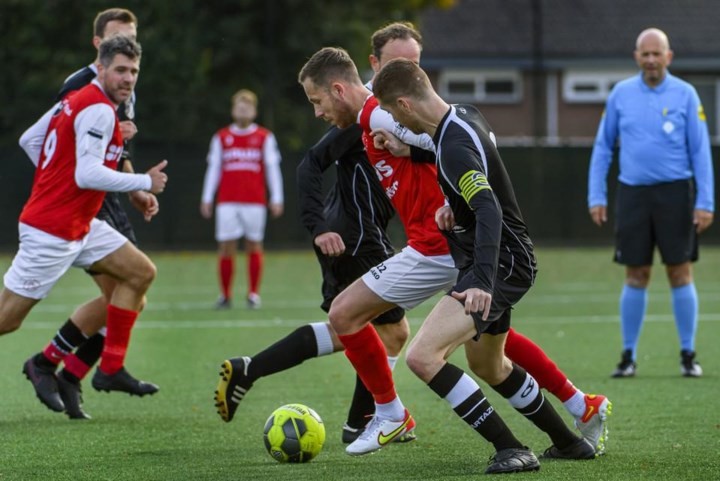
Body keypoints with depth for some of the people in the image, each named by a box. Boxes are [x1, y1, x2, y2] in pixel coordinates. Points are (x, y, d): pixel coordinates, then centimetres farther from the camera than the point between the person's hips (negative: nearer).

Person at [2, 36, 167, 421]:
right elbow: (88, 175, -25)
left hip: (80, 226, 10)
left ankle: (111, 369, 8)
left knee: (140, 272, 9)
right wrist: (144, 183, -15)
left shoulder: (76, 100, 11)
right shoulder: (99, 111, -18)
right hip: (52, 232, -10)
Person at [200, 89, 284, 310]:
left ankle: (253, 294, 6)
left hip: (255, 201, -1)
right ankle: (225, 295, 2)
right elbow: (213, 168, 12)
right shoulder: (221, 137, 10)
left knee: (254, 245, 0)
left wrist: (276, 198, 0)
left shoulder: (265, 137, 7)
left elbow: (272, 168, 6)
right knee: (226, 246, -4)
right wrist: (207, 198, 8)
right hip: (227, 202, 1)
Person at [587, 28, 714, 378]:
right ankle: (628, 356, 10)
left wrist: (705, 202, -7)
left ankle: (688, 355, 7)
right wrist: (596, 197, 4)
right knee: (636, 276, 3)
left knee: (680, 274, -1)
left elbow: (700, 151, -1)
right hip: (633, 192, 2)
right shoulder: (621, 94, 5)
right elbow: (602, 147, 11)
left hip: (675, 192, -1)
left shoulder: (685, 95, 0)